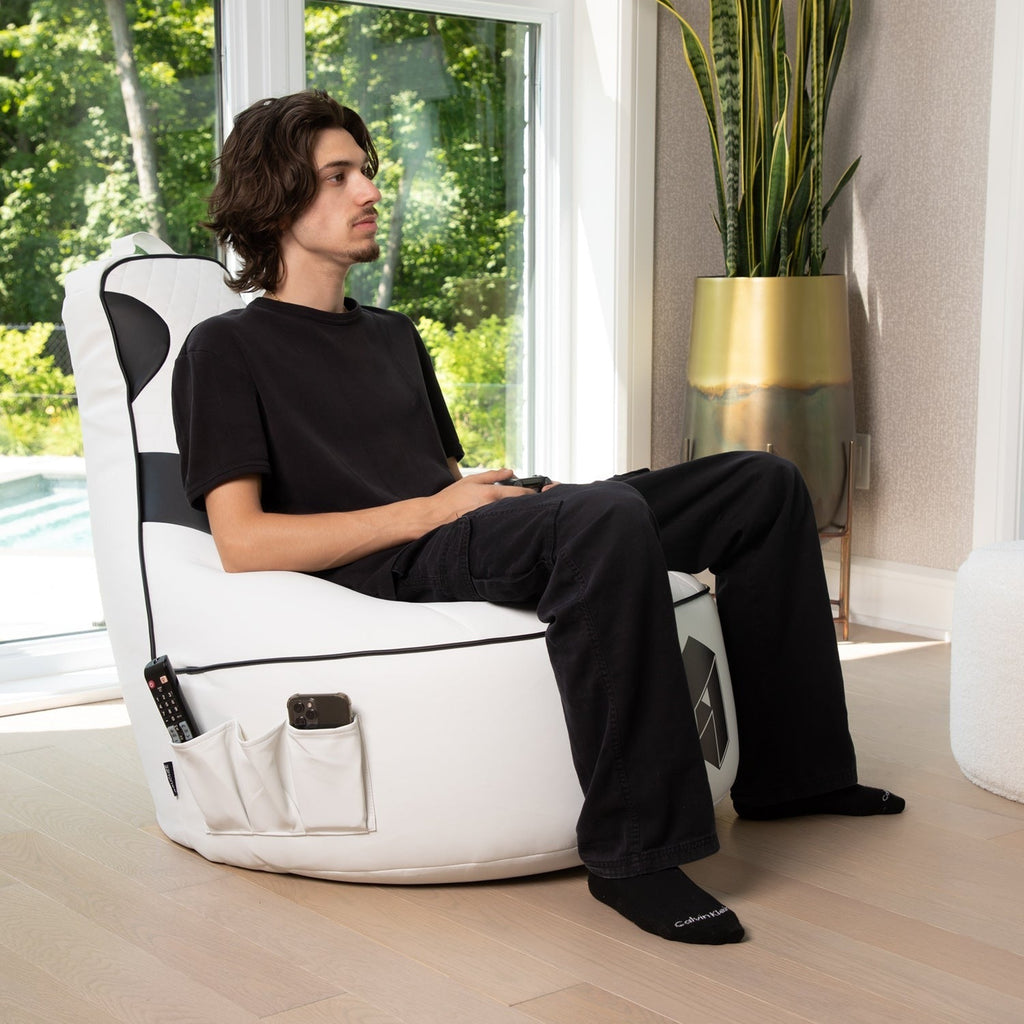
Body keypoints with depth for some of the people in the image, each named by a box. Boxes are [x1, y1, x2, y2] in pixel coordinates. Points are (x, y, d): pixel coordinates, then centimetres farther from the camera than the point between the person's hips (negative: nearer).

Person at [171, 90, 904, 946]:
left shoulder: (394, 336, 30)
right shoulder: (226, 349, 3)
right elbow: (243, 544, -9)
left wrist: (517, 493, 4)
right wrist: (430, 510, -12)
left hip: (468, 542, 8)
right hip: (394, 575, -8)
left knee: (762, 483, 1)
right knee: (606, 514, -38)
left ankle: (789, 769, 9)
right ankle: (633, 851, -32)